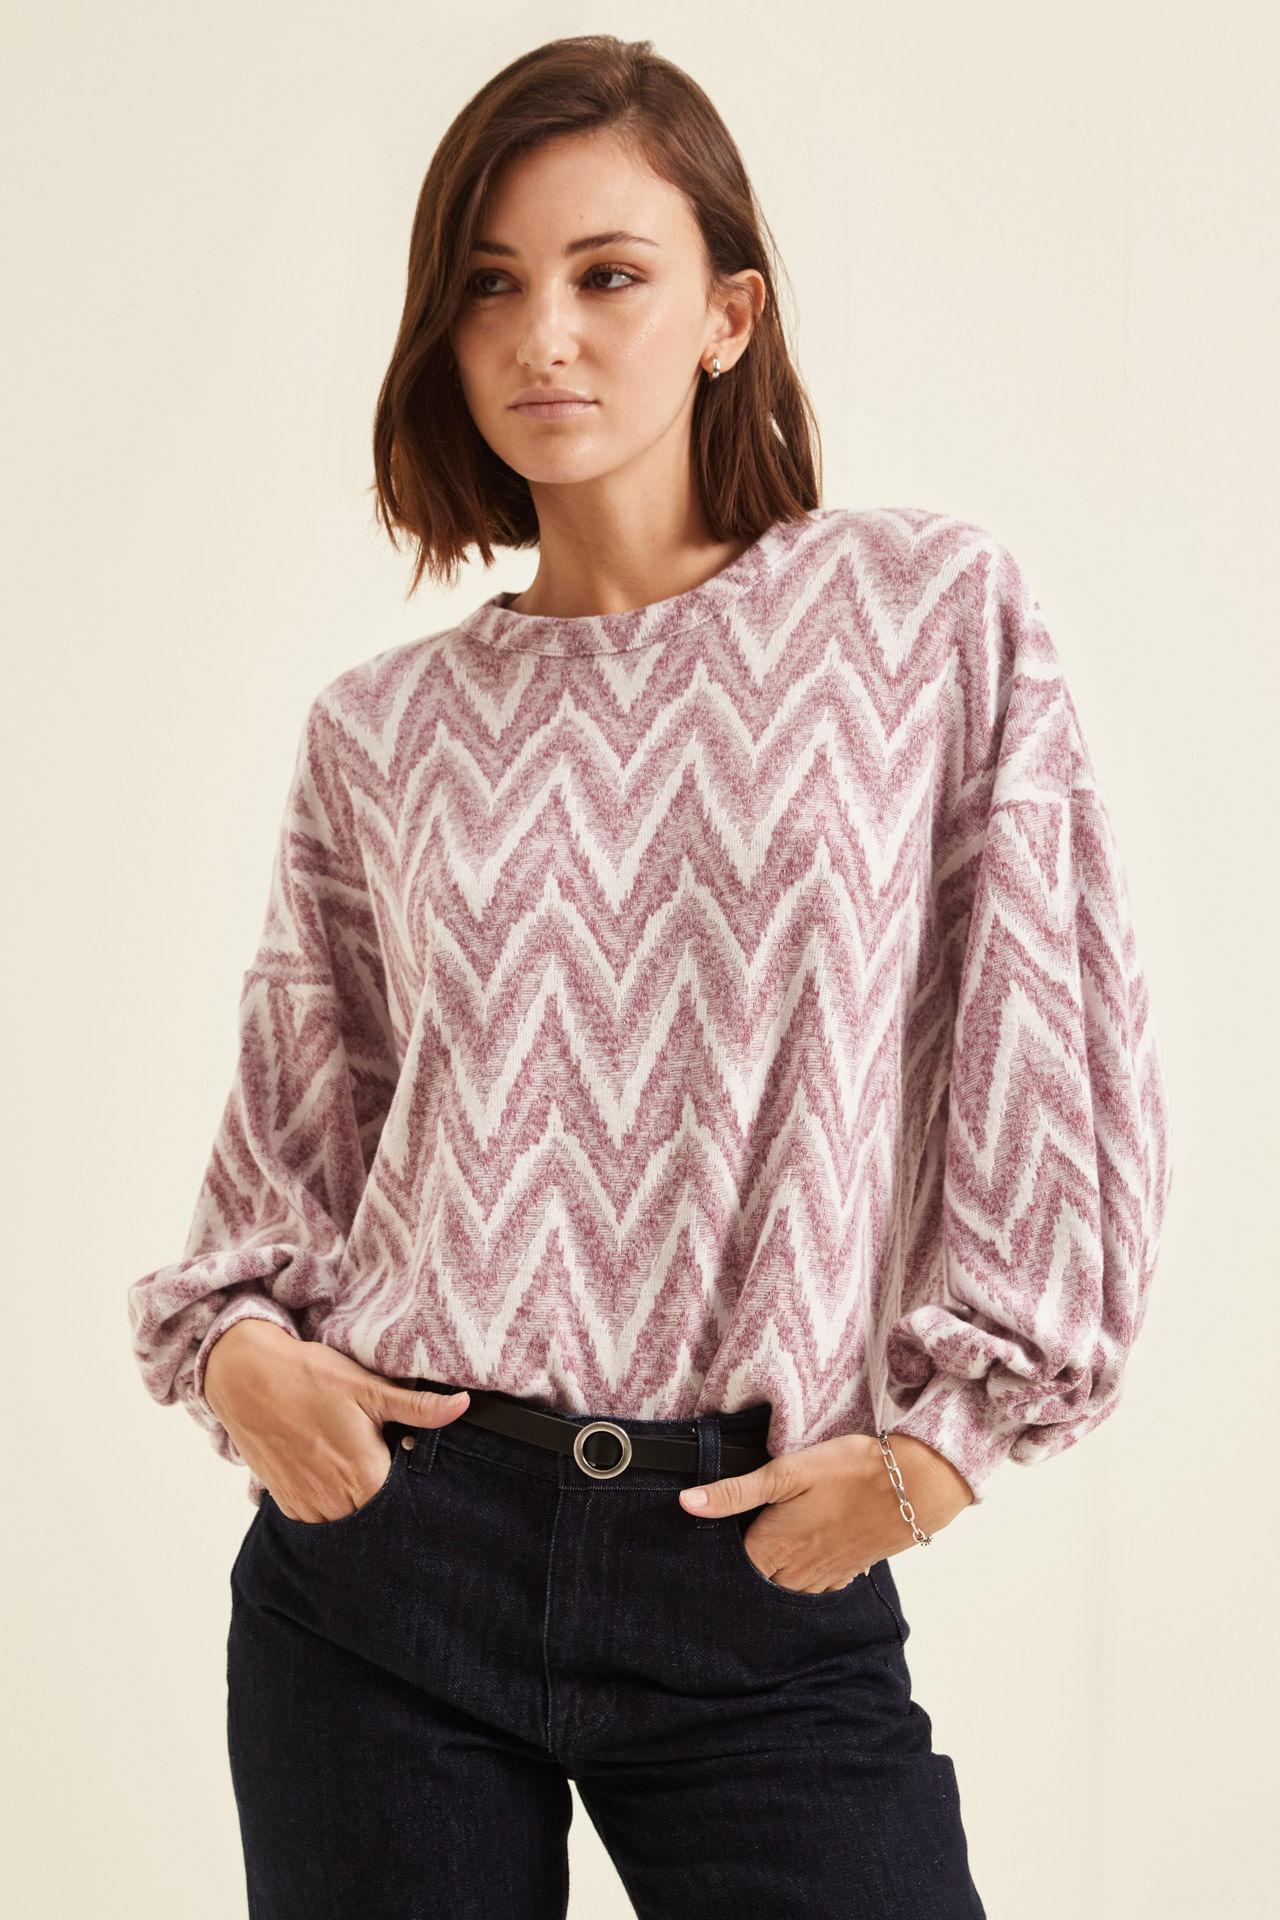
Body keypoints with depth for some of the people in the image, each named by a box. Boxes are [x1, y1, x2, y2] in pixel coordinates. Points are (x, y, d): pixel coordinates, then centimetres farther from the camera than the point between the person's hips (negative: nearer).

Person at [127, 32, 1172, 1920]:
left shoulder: (935, 615, 1)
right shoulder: (380, 730, 6)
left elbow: (1056, 1056, 2)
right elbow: (293, 1129, 14)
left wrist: (943, 1435, -3)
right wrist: (233, 1341, -5)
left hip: (765, 1573, -1)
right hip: (388, 1544, 2)